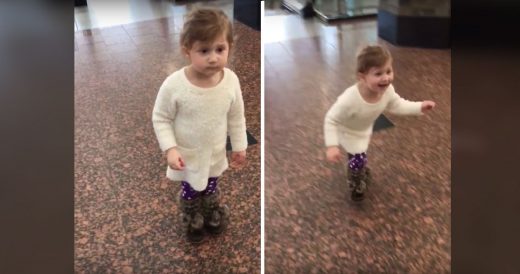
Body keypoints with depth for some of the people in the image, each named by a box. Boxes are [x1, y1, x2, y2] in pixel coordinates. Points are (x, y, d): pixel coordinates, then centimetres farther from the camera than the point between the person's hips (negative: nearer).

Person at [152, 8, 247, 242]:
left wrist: (239, 146, 3)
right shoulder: (174, 85, -30)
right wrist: (170, 149, -23)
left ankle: (212, 214, 60)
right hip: (187, 157, -2)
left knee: (211, 190, 29)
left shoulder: (231, 80, -21)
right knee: (190, 192, 24)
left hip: (215, 154, 2)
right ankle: (192, 220, 55)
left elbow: (236, 117, -5)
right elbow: (161, 119, -15)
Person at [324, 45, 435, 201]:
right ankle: (356, 185, 29)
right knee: (358, 159, -6)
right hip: (348, 132, -6)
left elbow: (397, 106, -8)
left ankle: (361, 171, 65)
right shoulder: (349, 100, -47)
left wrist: (420, 107, -17)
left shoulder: (387, 90, -30)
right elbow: (331, 120, -34)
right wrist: (332, 146, -40)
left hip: (364, 130, 6)